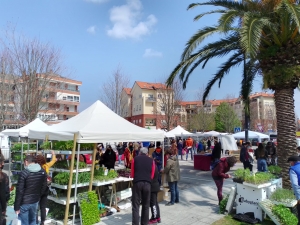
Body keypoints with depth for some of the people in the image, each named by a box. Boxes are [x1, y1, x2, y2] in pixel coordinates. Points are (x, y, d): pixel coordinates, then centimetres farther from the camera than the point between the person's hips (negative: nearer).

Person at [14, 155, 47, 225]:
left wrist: (16, 206, -10)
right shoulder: (43, 172, -2)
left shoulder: (23, 173, -18)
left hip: (24, 202, -5)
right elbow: (44, 187, 6)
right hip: (35, 201, 5)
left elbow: (19, 191, -17)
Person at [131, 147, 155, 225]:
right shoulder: (151, 161, 11)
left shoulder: (135, 159, 10)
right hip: (147, 183, 1)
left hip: (137, 183, -1)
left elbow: (132, 174, 14)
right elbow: (152, 175, 12)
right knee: (146, 205, 14)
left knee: (136, 205, 4)